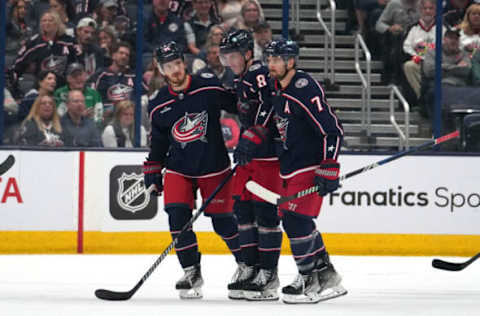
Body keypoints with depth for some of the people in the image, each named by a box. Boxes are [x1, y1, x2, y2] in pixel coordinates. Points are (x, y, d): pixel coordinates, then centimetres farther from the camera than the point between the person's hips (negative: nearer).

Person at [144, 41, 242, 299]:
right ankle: (192, 272, -1)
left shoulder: (210, 86, -12)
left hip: (214, 167, -3)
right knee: (177, 217, -14)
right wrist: (152, 170, 12)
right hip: (178, 169, 3)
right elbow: (158, 140, 13)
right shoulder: (158, 105, 0)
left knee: (223, 221, 2)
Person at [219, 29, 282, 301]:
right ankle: (251, 268, 16)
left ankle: (268, 276, -7)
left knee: (265, 210, -9)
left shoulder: (260, 75, -14)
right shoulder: (241, 81, 18)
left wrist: (251, 139, -31)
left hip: (269, 153, -10)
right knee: (243, 207, 9)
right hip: (250, 155, 10)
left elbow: (269, 108, -27)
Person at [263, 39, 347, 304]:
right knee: (290, 220, 10)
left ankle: (311, 281, -5)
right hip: (289, 167, 10)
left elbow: (332, 129, -22)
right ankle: (327, 277, 19)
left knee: (296, 219, -14)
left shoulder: (305, 89, -19)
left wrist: (329, 170, -26)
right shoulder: (275, 89, 9)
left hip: (310, 167, -10)